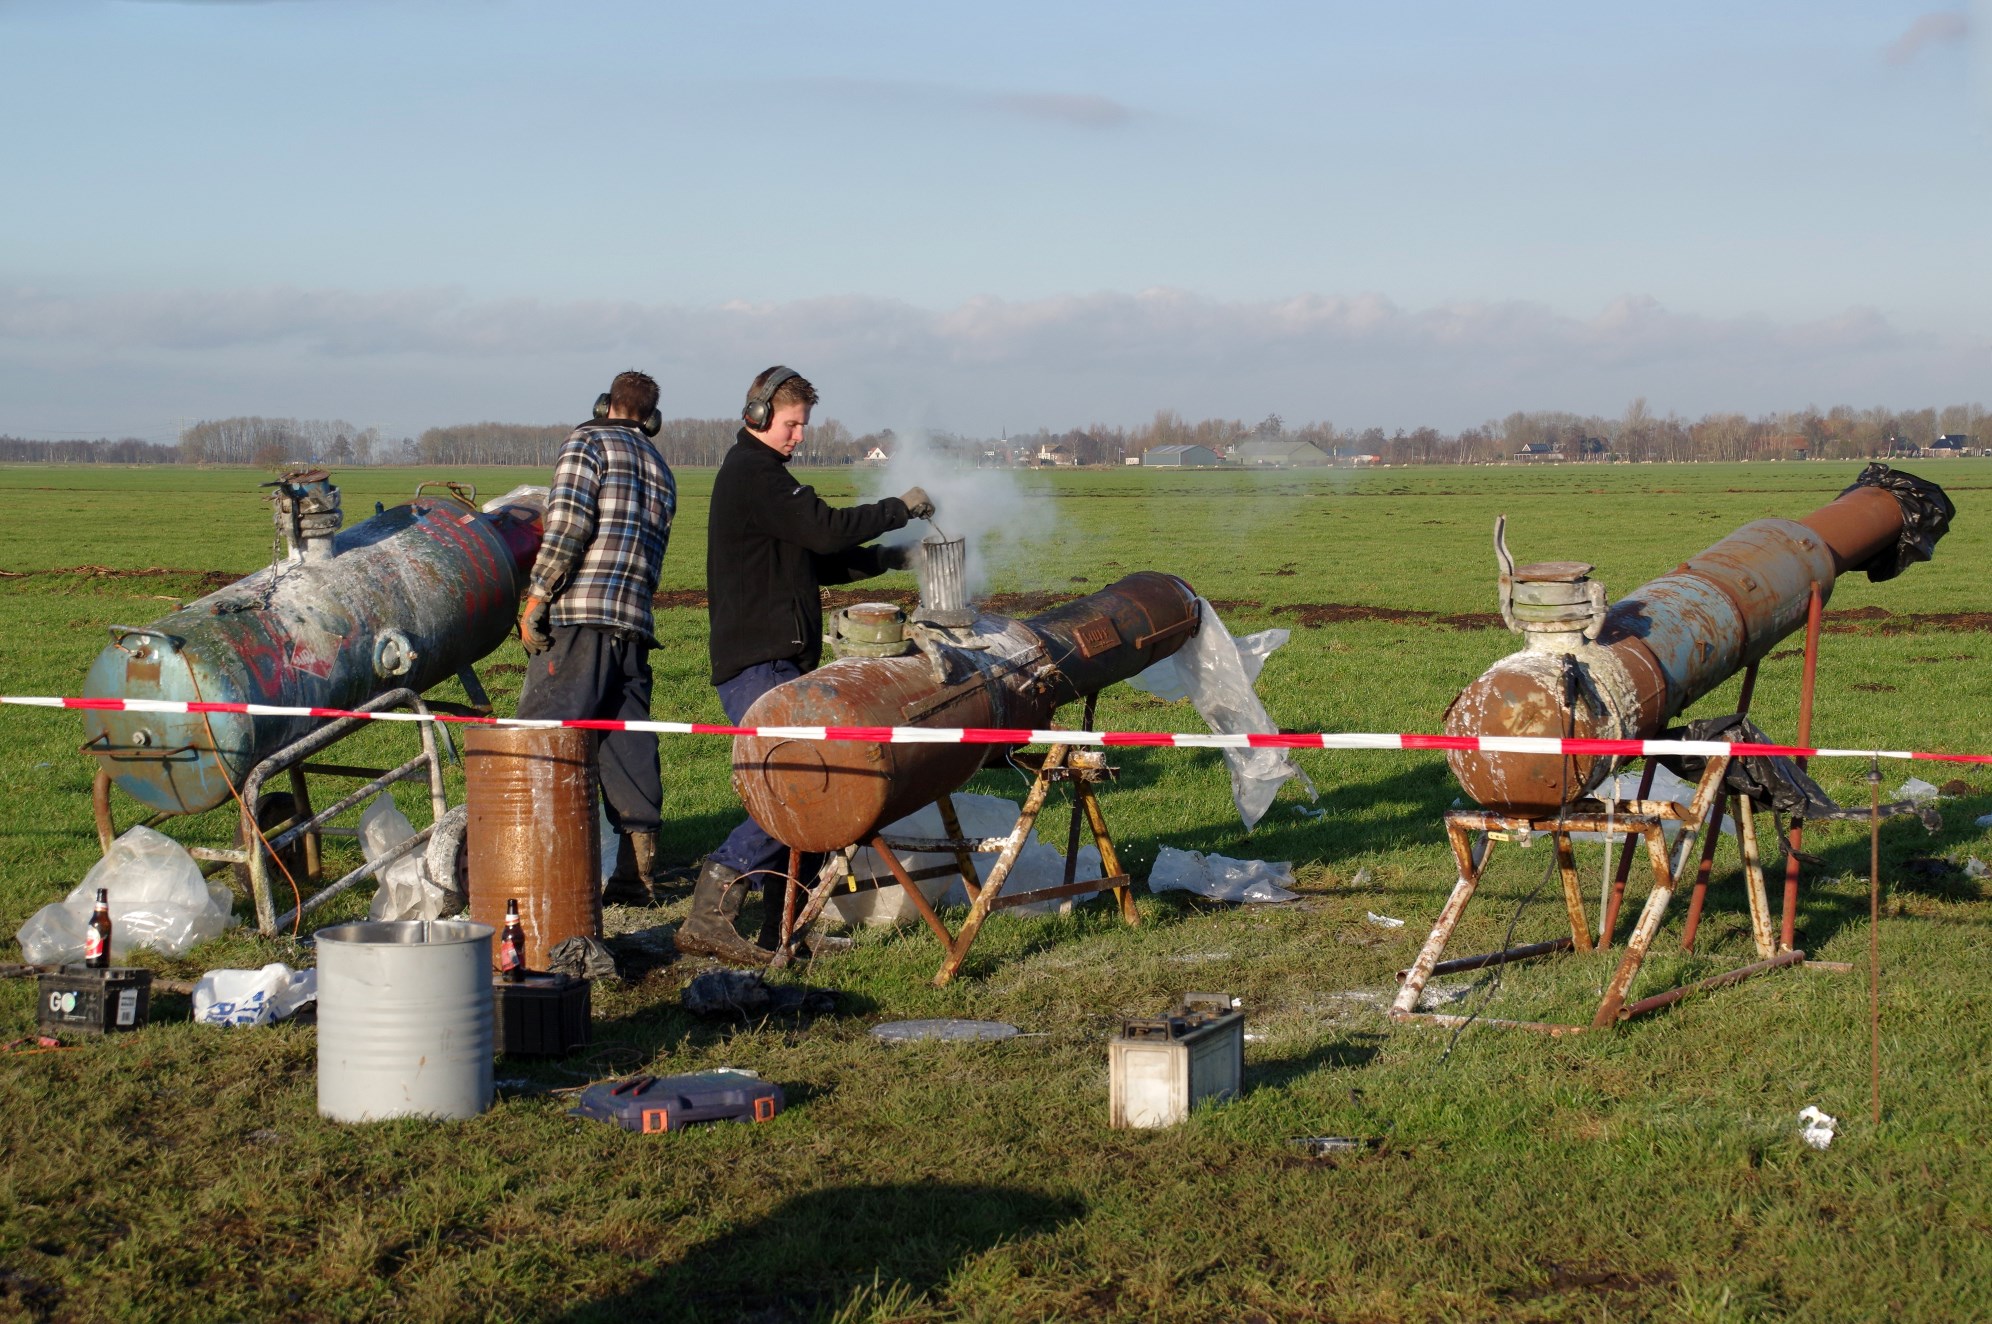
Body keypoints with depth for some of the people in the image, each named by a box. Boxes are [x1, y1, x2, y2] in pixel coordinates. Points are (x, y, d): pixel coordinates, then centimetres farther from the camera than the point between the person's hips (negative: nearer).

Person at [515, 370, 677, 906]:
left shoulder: (587, 442, 2)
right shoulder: (660, 469, 23)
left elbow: (568, 524, -12)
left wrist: (535, 598, -10)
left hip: (578, 620, -6)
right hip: (635, 624, 6)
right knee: (630, 748, 8)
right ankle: (637, 874, 8)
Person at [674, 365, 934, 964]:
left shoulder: (755, 472, 24)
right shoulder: (753, 472, -10)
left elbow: (814, 561, 27)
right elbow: (826, 531, -19)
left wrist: (888, 557, 17)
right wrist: (899, 508, -7)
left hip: (775, 664, 11)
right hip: (759, 666, -11)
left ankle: (783, 931, 11)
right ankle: (710, 914, -21)